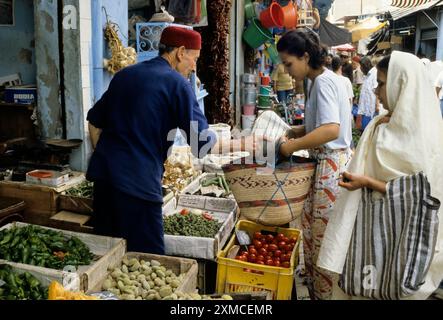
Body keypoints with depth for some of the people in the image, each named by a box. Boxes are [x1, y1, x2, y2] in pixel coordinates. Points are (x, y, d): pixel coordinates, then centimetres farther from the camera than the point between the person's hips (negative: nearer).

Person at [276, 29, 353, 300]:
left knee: (324, 237, 1)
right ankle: (315, 289, 30)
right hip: (325, 162, 10)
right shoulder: (319, 81, 14)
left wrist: (294, 145, -19)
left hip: (333, 164, -10)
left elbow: (331, 129, -28)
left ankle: (326, 293, 16)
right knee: (312, 229, 16)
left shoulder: (323, 81, -16)